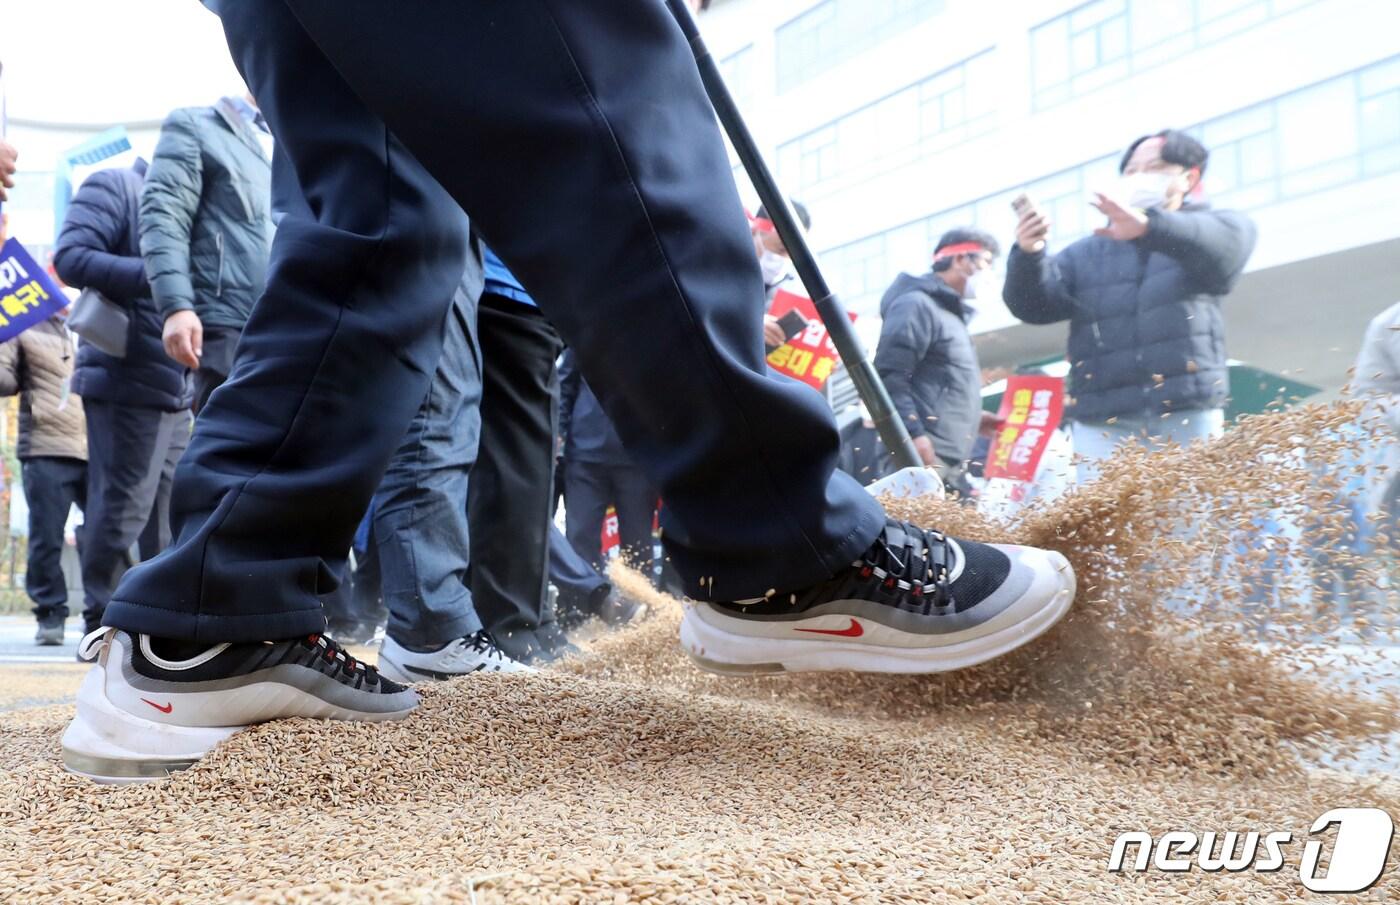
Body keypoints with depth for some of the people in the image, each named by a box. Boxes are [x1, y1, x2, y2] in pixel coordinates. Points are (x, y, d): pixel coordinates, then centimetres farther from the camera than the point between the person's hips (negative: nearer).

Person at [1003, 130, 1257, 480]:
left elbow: (1224, 244, -11)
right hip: (1103, 422, 1)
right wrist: (1028, 255, -17)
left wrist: (1150, 227, -30)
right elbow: (1036, 303, 5)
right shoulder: (1087, 253, 20)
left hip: (1187, 416, -1)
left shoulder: (1212, 227, 14)